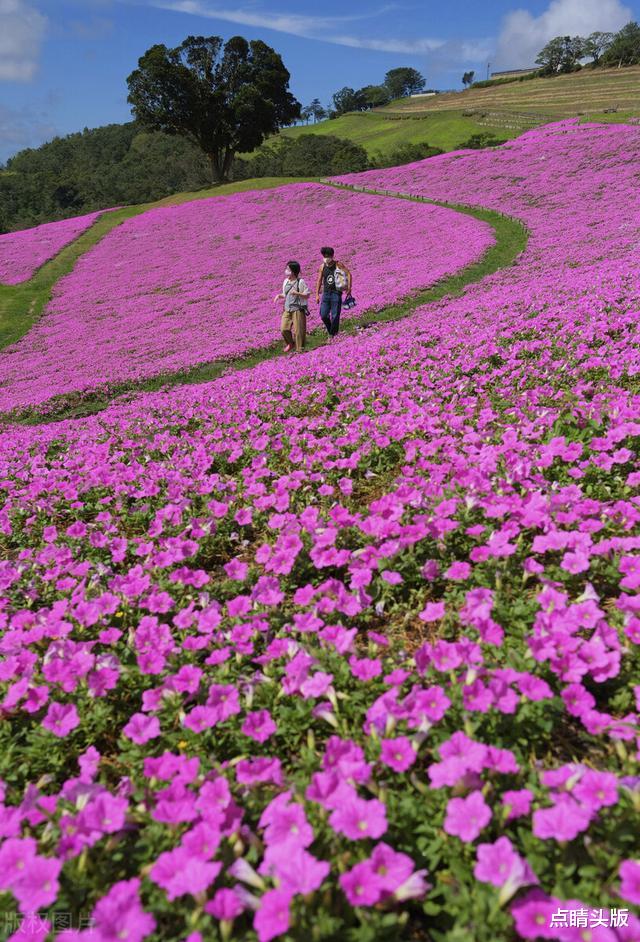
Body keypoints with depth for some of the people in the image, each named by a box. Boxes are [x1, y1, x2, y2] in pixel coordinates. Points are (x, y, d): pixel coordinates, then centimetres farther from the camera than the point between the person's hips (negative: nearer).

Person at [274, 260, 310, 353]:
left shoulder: (300, 282, -9)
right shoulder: (286, 281, 11)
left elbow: (307, 295, -10)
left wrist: (297, 293, -24)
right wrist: (279, 296, 3)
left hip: (298, 309, -6)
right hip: (287, 309, 6)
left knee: (298, 330, -3)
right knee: (284, 329, -1)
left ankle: (300, 349, 10)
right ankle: (290, 343, 25)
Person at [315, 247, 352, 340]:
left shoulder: (338, 264, -3)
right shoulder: (322, 267, 7)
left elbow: (348, 274, -4)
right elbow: (319, 281, 11)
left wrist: (349, 287, -14)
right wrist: (317, 295, 6)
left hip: (336, 293, -3)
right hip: (326, 293, 3)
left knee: (335, 315, -3)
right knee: (323, 315, -3)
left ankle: (333, 334, 9)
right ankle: (330, 330, 20)